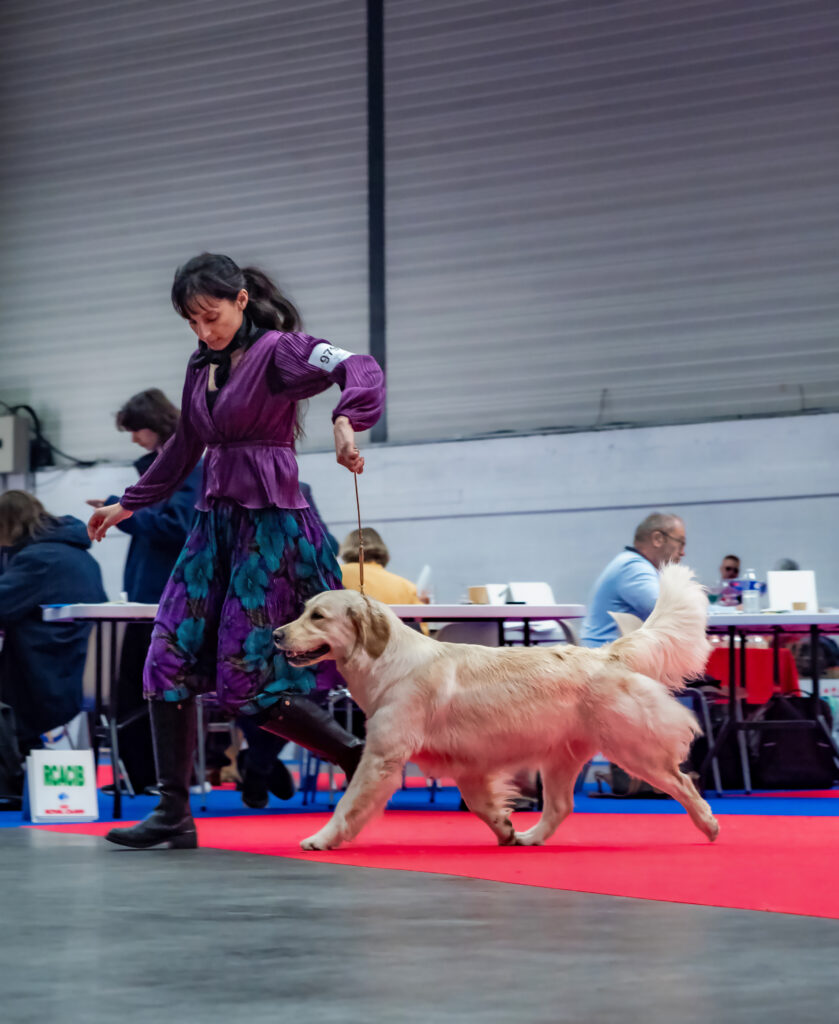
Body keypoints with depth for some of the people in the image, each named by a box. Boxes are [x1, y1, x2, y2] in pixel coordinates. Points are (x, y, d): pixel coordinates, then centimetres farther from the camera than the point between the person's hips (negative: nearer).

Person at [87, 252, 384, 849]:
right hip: (214, 523, 8)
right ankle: (174, 812, 3)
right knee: (169, 660, -1)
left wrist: (346, 422, -45)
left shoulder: (278, 350, -8)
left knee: (245, 683, -11)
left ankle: (361, 760, 6)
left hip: (269, 524, -8)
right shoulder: (202, 365, 15)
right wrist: (128, 506, 33)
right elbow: (185, 448, 28)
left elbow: (361, 370, -25)